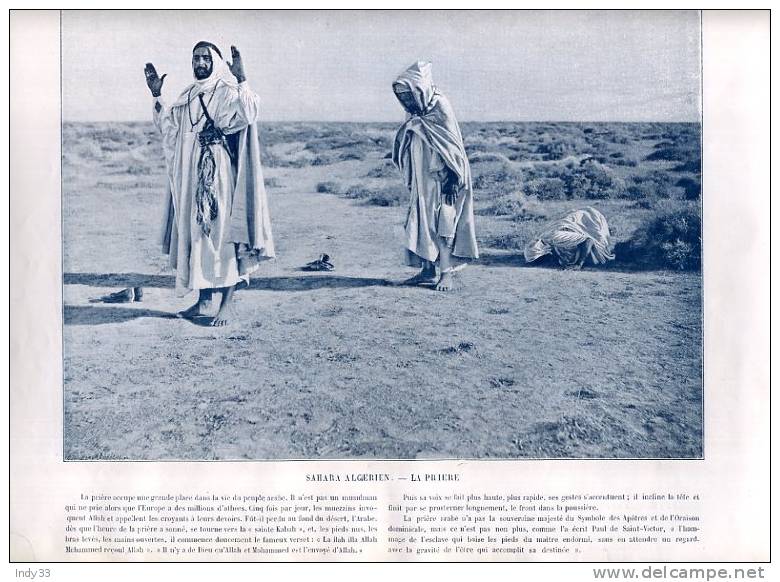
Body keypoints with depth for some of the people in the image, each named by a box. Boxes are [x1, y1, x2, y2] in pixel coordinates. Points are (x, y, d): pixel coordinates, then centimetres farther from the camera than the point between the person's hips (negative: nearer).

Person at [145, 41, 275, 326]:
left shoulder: (228, 92, -4)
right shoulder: (187, 97, 17)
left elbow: (248, 114, -24)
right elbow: (168, 126, 27)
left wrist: (241, 79, -29)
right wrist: (156, 96, 19)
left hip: (219, 174, -7)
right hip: (191, 175, 7)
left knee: (222, 231, -6)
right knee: (195, 231, 8)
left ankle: (227, 302, -1)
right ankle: (203, 299, 17)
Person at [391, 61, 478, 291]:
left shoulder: (440, 106, -13)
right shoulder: (414, 113, 8)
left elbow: (452, 146, -15)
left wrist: (451, 180, -18)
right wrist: (410, 180, 13)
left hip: (443, 179, -7)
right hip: (423, 180, 7)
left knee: (444, 224, -3)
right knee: (421, 223, 6)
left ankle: (447, 272, 3)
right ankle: (428, 270, 13)